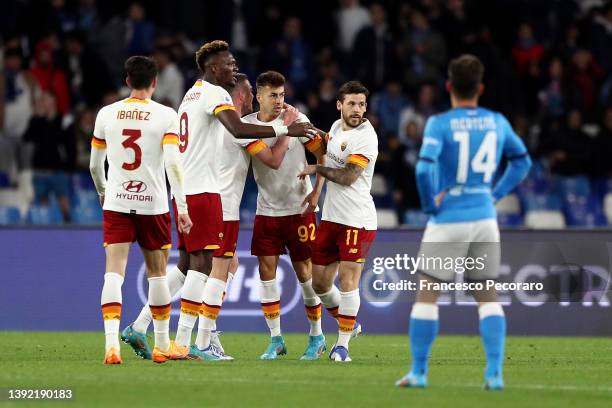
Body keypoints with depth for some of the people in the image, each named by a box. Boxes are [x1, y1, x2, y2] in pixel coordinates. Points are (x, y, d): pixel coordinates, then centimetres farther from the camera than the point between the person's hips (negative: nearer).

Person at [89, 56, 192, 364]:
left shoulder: (107, 114, 4)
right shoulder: (165, 115, -5)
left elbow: (94, 165, 12)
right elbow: (172, 163, -15)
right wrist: (182, 206, -15)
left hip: (116, 203, 1)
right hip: (153, 205, -1)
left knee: (114, 272, -5)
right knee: (157, 274, 14)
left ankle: (112, 342, -23)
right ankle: (162, 345, 23)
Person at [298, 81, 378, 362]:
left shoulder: (366, 137, -14)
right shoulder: (336, 127, 10)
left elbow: (348, 177, -18)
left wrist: (317, 169, -7)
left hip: (357, 219, -8)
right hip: (330, 217, 8)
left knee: (348, 279, -8)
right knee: (319, 281, 9)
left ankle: (343, 344, 1)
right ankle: (349, 323, 30)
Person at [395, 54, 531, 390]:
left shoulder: (439, 124, -10)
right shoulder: (497, 122, 5)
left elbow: (424, 169, -22)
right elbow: (522, 161, 17)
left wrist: (430, 205, -8)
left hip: (448, 220, -4)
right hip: (485, 219, 4)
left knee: (427, 294, 6)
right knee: (487, 296, 10)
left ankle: (418, 372, 6)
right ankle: (494, 373, 0)